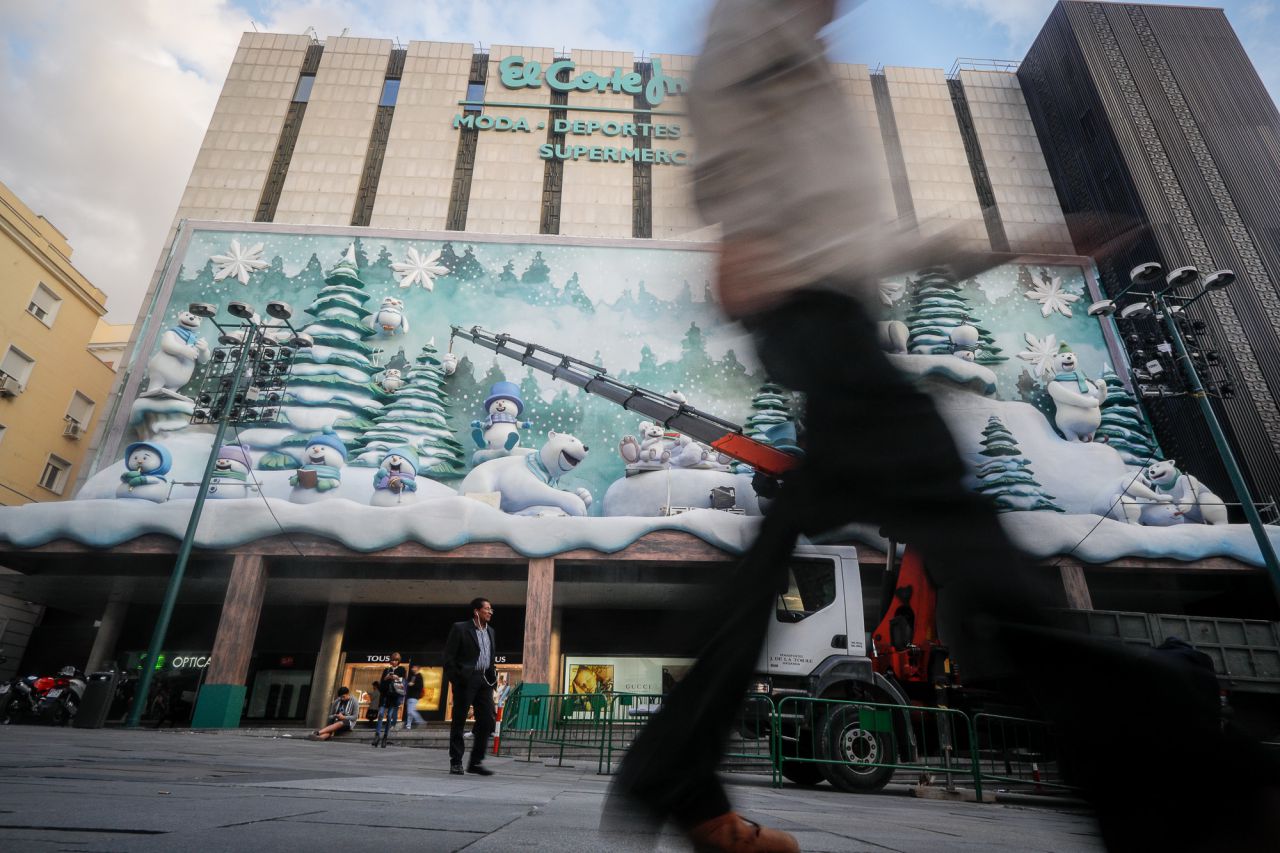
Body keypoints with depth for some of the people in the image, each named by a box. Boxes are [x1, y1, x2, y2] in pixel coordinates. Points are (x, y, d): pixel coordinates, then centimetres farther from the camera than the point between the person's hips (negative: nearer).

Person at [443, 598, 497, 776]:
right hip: (465, 680, -6)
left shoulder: (490, 631, 16)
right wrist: (453, 679, -11)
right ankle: (455, 763, 14)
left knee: (487, 721, 3)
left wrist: (493, 675, 10)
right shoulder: (460, 628, -4)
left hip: (484, 681, 6)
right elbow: (448, 656, -6)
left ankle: (476, 761, 13)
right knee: (459, 721, 3)